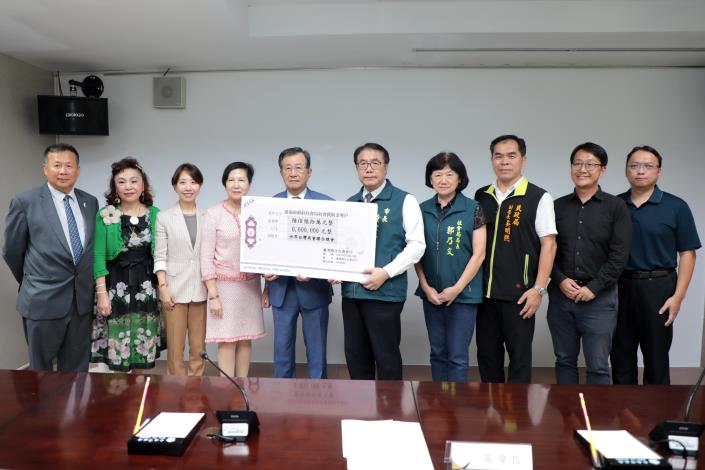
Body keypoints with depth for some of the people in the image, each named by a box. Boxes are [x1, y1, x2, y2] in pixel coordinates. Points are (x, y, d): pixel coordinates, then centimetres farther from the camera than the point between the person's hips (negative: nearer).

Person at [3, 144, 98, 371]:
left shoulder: (91, 202, 5)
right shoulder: (24, 202, -7)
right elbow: (11, 251, 1)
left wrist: (84, 284, 13)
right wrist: (30, 282, 11)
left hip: (83, 299, 3)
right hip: (43, 301, -3)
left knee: (76, 370, 14)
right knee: (41, 373, 14)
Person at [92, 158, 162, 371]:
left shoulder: (155, 214, 4)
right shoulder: (104, 216, -1)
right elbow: (98, 256, -4)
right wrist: (101, 292, -10)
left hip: (147, 286, 2)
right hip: (116, 286, -2)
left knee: (145, 346, 8)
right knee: (117, 348, 1)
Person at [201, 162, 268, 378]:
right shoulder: (213, 214, -4)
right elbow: (206, 257, -6)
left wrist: (268, 288, 6)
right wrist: (213, 295, -11)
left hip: (251, 286, 3)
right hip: (225, 285, -3)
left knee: (245, 340, 10)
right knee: (227, 341, 2)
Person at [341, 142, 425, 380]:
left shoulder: (404, 201, -2)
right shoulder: (349, 204, 14)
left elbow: (416, 244, -8)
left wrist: (386, 273, -17)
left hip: (385, 291, -5)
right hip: (351, 290, 6)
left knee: (386, 356, 2)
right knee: (355, 355, 13)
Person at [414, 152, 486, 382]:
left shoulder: (473, 209, -4)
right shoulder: (423, 210, 5)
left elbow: (479, 254, -6)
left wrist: (456, 289, -11)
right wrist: (426, 287, -3)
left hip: (463, 294, -4)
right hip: (432, 294, 4)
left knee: (457, 356, 0)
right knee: (438, 353, 13)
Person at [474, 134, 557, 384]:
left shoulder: (538, 198, -3)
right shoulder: (481, 197, 9)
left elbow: (548, 244, -6)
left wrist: (539, 289, -11)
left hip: (519, 293, -4)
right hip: (484, 291, 4)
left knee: (519, 354, 5)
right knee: (487, 352, 12)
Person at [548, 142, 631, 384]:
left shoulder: (616, 206, 0)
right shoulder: (557, 206, 8)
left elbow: (619, 255, -6)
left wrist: (593, 288, -11)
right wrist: (560, 280, -8)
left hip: (599, 298, -2)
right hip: (561, 295, 3)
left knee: (597, 366, 3)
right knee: (564, 361, 12)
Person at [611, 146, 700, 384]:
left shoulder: (676, 207, -1)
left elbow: (687, 254, -3)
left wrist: (678, 296, -9)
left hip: (658, 287, -2)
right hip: (619, 287, 2)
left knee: (656, 357, 8)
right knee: (620, 356, 12)